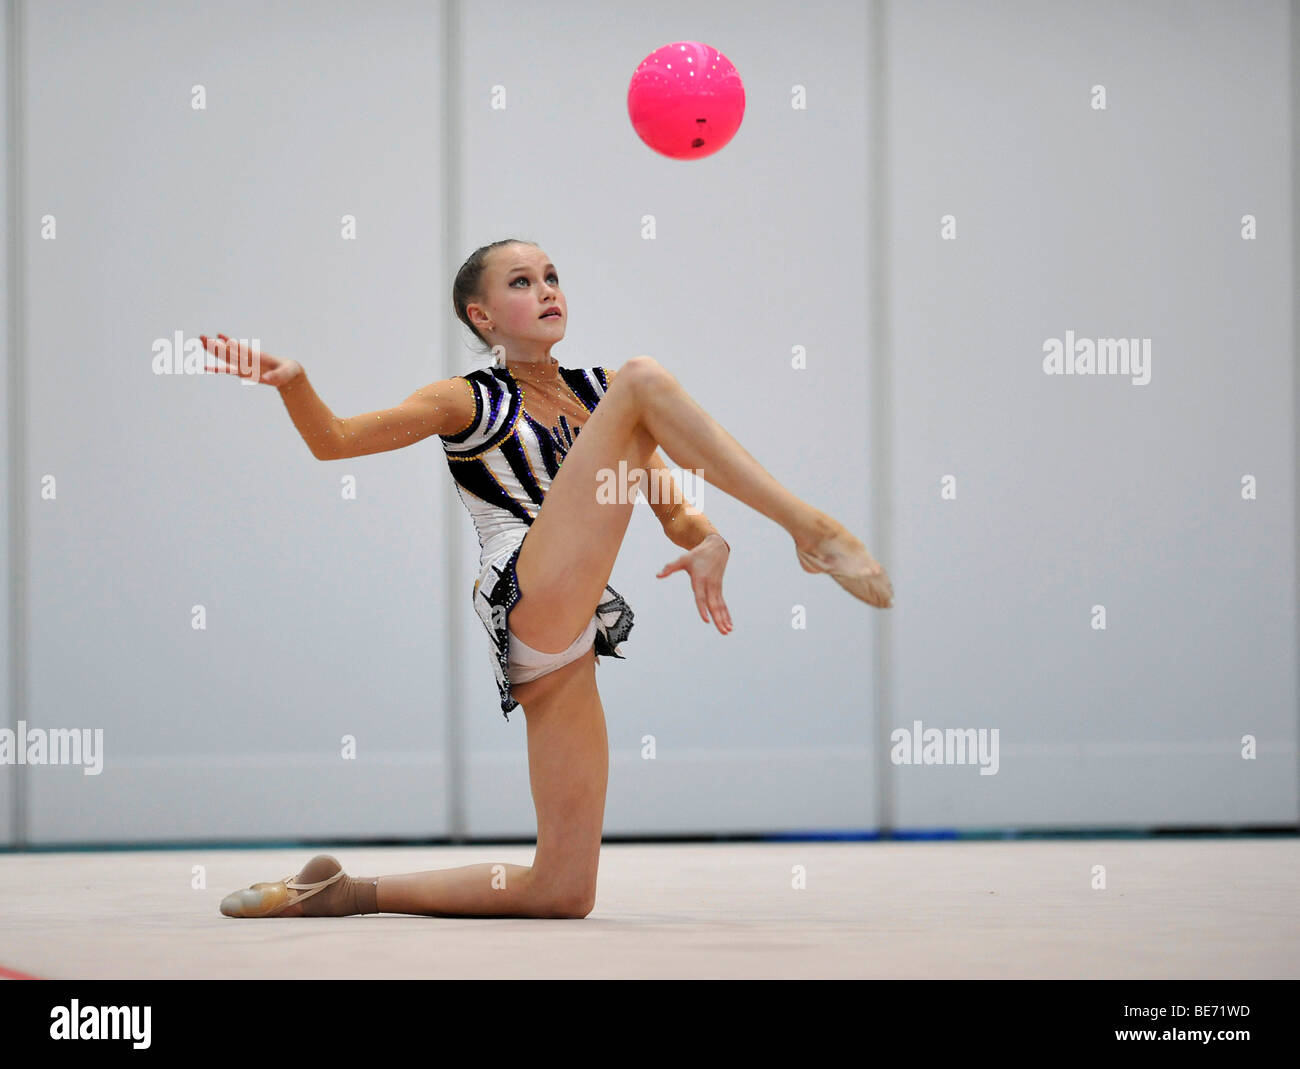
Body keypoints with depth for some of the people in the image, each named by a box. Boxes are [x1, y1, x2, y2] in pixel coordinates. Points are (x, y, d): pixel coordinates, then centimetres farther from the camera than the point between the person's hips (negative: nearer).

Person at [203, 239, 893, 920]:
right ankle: (813, 531, -22)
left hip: (567, 641, 6)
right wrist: (292, 381, -20)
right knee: (644, 381, -13)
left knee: (563, 893, -4)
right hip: (529, 596, -6)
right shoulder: (471, 401, 11)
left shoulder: (596, 391, 25)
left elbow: (676, 512, 17)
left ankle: (348, 893, 9)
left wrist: (709, 544, -7)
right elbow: (333, 441, 2)